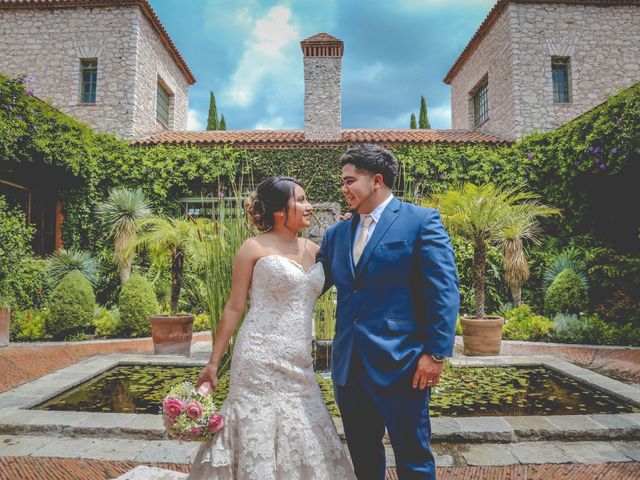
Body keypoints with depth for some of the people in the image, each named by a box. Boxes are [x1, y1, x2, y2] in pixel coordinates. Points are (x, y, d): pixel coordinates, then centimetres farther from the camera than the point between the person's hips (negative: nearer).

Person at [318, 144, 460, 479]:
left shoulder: (421, 221, -5)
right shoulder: (336, 234, 12)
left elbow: (444, 291, -9)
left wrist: (436, 353, -13)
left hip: (400, 363, -5)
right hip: (348, 366, 6)